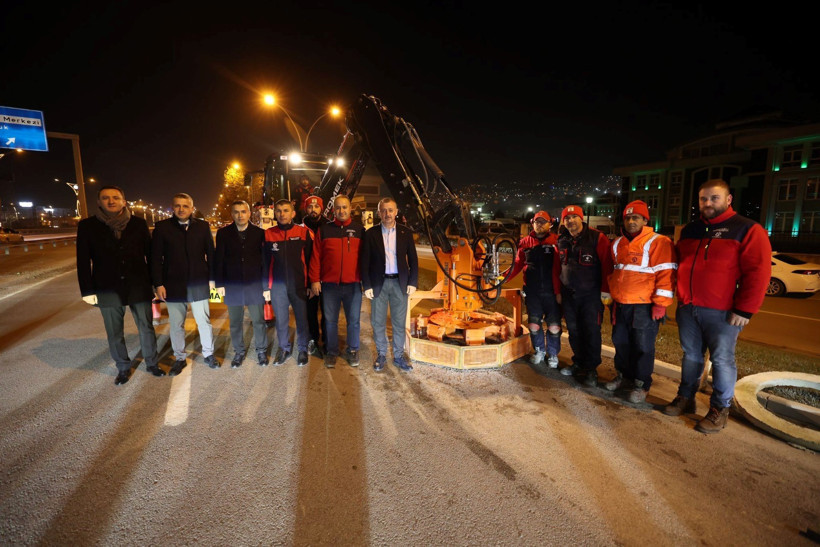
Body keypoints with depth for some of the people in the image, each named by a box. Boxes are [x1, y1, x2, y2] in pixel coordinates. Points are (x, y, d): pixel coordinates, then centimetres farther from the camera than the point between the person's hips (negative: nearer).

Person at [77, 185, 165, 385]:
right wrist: (87, 291, -2)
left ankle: (152, 363, 25)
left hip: (139, 287, 0)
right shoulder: (87, 226, 1)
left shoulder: (138, 224, 1)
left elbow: (150, 254, 3)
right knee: (114, 333, 11)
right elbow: (83, 261, 2)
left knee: (146, 327, 8)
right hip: (108, 290, 1)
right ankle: (123, 368, 28)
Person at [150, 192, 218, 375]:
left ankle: (208, 353, 25)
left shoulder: (202, 226, 1)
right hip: (173, 285, 0)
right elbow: (156, 258, 0)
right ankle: (180, 358, 26)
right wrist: (159, 284, -5)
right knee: (176, 324, 10)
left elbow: (210, 253, 4)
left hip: (199, 284, 0)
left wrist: (212, 278, 2)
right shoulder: (162, 227, -1)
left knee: (204, 321, 9)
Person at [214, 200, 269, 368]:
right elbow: (218, 259, 3)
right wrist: (219, 284, 0)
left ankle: (261, 351, 23)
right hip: (232, 285, 1)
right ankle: (239, 352, 27)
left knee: (259, 321, 6)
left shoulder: (259, 233, -1)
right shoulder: (223, 233, 2)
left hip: (255, 285, -1)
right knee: (235, 322, 11)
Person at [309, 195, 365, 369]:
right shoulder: (324, 230, 5)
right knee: (330, 320, 10)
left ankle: (352, 351, 26)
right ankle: (332, 351, 27)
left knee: (353, 320, 8)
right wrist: (315, 280, -2)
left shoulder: (359, 230, 4)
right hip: (329, 284, 1)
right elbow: (315, 257, 3)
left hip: (353, 284, 0)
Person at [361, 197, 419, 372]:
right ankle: (381, 355, 24)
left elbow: (413, 259, 5)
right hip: (378, 283, -1)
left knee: (399, 322, 8)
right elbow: (364, 261, -1)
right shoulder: (371, 233, 0)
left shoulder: (405, 232, 4)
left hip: (400, 282, 1)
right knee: (378, 322, 7)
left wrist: (412, 282, -2)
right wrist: (366, 285, -6)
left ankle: (398, 356, 22)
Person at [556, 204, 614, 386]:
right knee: (573, 331, 11)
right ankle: (578, 363, 26)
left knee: (591, 332, -1)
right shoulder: (562, 241, 6)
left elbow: (607, 265, -11)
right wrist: (558, 291, 14)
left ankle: (591, 369, 11)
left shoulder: (597, 237, -10)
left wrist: (605, 291, -13)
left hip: (591, 294, -5)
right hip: (569, 294, 5)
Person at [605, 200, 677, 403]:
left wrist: (660, 304, -17)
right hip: (621, 305, 7)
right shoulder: (617, 244, 12)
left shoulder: (658, 242, -10)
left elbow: (666, 275, -14)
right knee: (620, 342, 15)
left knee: (643, 347, 4)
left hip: (645, 307, -6)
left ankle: (641, 385, 18)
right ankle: (623, 375, 32)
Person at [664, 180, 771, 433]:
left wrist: (744, 310, -15)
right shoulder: (689, 230, 14)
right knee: (691, 356, 13)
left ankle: (719, 410, 15)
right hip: (687, 309, 5)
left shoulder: (748, 230, -4)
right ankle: (685, 398, 25)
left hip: (723, 313, -5)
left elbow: (757, 273, -10)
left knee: (722, 360, 3)